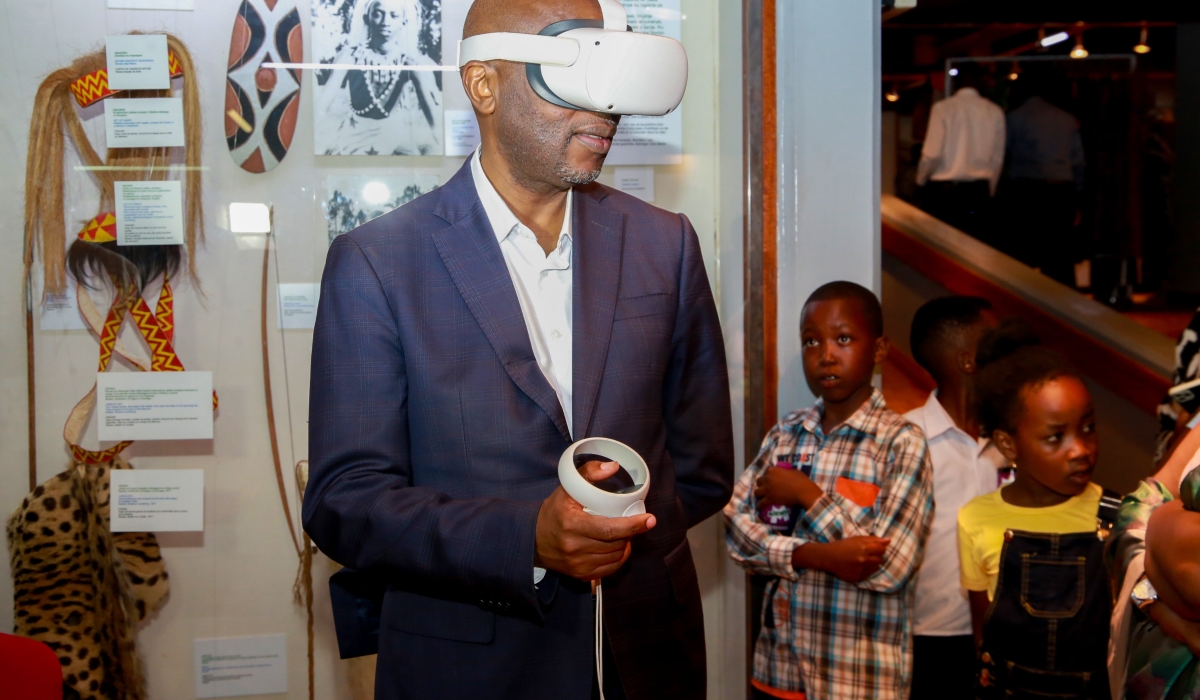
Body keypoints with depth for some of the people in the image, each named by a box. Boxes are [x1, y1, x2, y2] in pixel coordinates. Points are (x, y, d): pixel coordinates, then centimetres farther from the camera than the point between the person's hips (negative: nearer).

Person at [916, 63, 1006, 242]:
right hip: (978, 191, 2)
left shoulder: (942, 108, -6)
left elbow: (932, 153, -9)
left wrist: (921, 180, 8)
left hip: (942, 190, -2)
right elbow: (997, 158, 3)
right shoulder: (995, 112, 1)